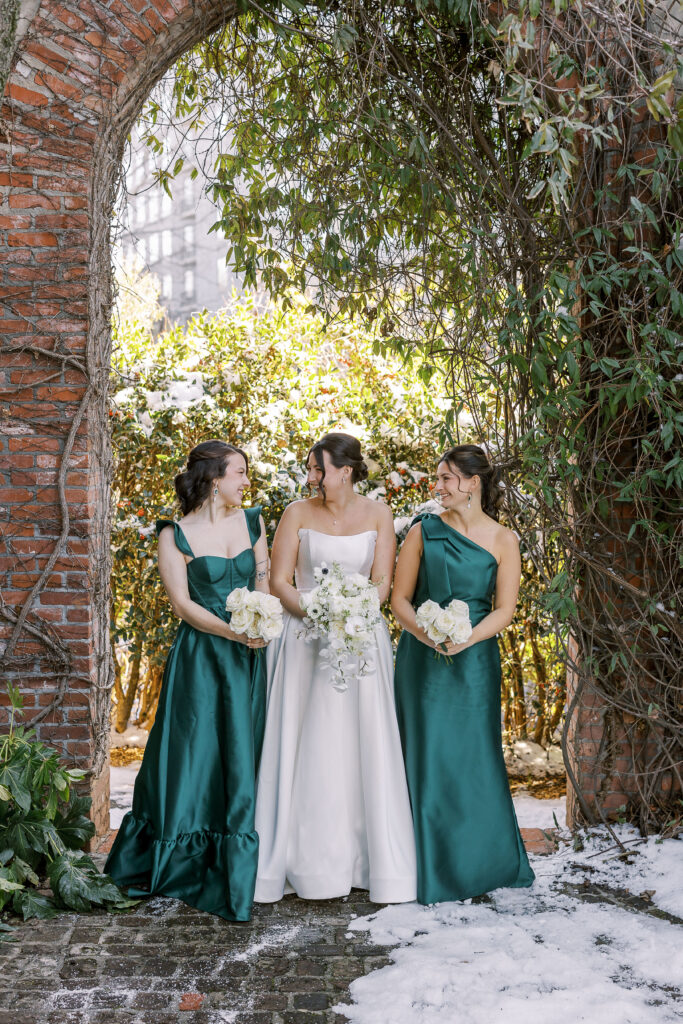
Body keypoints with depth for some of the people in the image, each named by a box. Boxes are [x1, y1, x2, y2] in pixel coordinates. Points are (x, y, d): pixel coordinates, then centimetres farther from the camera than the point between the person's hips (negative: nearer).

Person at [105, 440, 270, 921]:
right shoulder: (176, 535, -5)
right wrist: (231, 631, -18)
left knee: (241, 758, 7)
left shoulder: (252, 521, 8)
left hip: (249, 657, 4)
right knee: (193, 755, 0)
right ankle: (154, 866, 18)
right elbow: (182, 603, -9)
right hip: (201, 656, -4)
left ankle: (234, 870, 19)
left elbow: (265, 579, 10)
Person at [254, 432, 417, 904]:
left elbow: (382, 582, -1)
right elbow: (279, 581, -2)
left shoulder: (378, 515, 2)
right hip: (304, 639, 0)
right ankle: (307, 863, 9)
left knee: (362, 747, 1)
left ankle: (368, 860, 11)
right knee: (303, 749, 0)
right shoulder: (298, 513, 0)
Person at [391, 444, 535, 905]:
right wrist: (426, 633, -16)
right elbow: (400, 598, 2)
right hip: (423, 659, 0)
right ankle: (434, 868, 14)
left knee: (475, 758, 5)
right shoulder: (424, 530, 2)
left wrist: (464, 639, -18)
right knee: (428, 757, 2)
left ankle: (483, 863, 22)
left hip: (475, 661, 0)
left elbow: (505, 609, -2)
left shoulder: (502, 539, 1)